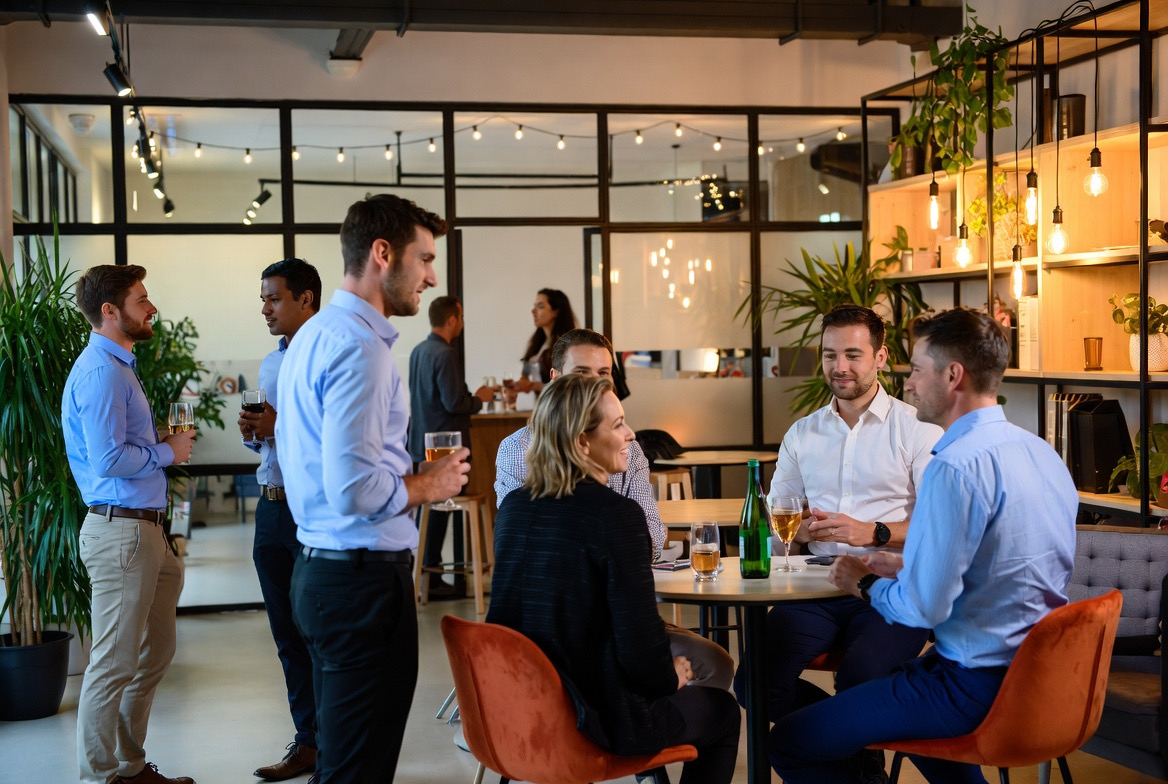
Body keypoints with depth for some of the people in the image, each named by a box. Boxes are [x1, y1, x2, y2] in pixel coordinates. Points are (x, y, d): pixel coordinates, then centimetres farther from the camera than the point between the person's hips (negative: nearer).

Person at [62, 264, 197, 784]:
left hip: (141, 528, 11)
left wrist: (166, 444, 8)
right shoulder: (101, 372, -15)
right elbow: (109, 460, -23)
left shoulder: (117, 366, 18)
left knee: (154, 653, 17)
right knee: (114, 663, -3)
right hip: (121, 531, -11)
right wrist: (167, 452, -10)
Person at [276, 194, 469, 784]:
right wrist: (427, 486, -9)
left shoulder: (313, 335, 15)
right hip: (364, 579, -10)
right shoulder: (359, 346, -17)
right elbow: (355, 489, -26)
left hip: (318, 572, 10)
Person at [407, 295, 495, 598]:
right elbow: (454, 403, -23)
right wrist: (479, 398, -4)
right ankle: (430, 580, 2)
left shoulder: (418, 351, 10)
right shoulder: (445, 354, -18)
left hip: (421, 444, 9)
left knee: (428, 507, 15)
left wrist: (470, 396, 20)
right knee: (438, 510, -3)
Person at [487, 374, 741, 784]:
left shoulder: (513, 506, 1)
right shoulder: (617, 514, -20)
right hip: (597, 721, -7)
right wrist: (672, 677, 3)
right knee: (721, 711, 21)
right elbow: (640, 645, -21)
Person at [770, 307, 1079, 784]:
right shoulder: (1043, 453, 8)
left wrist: (865, 583, -3)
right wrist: (906, 567, 16)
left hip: (978, 689, -10)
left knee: (790, 744, -5)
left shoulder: (955, 467, -22)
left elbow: (924, 608, -23)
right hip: (1041, 672, 10)